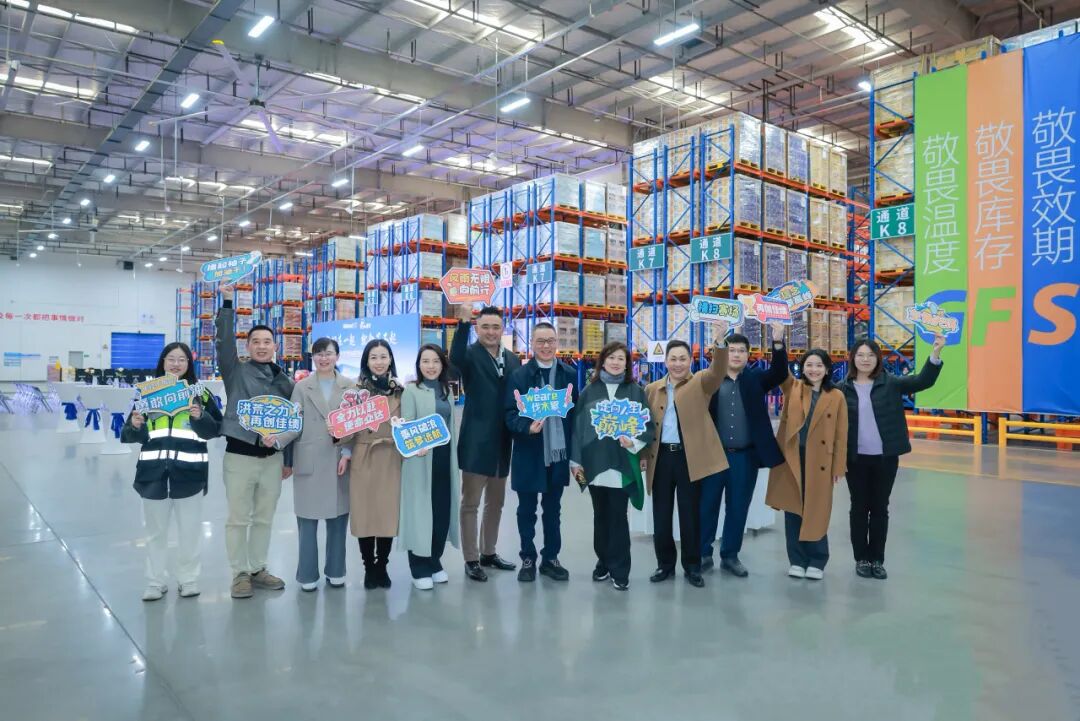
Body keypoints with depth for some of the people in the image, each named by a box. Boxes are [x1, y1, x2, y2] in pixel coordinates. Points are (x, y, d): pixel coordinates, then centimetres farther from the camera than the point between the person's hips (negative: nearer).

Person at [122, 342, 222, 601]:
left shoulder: (200, 393, 4)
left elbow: (216, 429, -1)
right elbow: (132, 436, 8)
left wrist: (200, 417, -18)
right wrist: (135, 426, -13)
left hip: (189, 471, -1)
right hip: (154, 471, 2)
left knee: (189, 530, 8)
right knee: (155, 530, 11)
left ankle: (188, 579, 23)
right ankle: (156, 582, 24)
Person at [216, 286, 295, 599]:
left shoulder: (284, 381, 8)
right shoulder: (236, 371, 0)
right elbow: (224, 342, -16)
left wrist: (289, 459, 12)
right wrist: (227, 302, -21)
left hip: (273, 457, 3)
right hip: (240, 454, -3)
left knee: (264, 518, 12)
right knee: (238, 519, 4)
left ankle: (258, 569, 25)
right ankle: (240, 573, 16)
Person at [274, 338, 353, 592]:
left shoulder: (350, 387, 6)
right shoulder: (301, 387, 6)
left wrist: (347, 453, -8)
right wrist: (276, 438, -19)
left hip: (339, 460, 1)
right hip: (309, 462, 0)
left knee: (338, 518, 8)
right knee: (307, 519, 2)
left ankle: (335, 571, 22)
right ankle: (308, 575, 14)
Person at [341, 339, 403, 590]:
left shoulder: (400, 391, 8)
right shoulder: (357, 389, 2)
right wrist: (345, 453, -11)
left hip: (391, 461, 1)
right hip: (363, 459, -1)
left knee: (388, 513, 4)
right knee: (364, 514, 2)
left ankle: (382, 566, 21)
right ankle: (369, 568, 18)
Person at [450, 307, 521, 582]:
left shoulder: (513, 360, 8)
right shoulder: (471, 355, -8)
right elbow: (455, 358, -33)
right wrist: (463, 322, -42)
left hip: (502, 443, 6)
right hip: (476, 442, -6)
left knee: (496, 502, 17)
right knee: (470, 503, 3)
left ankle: (488, 553, 31)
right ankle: (471, 559, 14)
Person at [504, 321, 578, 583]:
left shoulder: (569, 374, 3)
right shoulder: (518, 375, -4)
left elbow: (576, 411, 4)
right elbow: (509, 413, -8)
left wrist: (574, 450, 0)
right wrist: (527, 427, -28)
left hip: (558, 452, 2)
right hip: (529, 453, -2)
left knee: (553, 509, 15)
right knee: (527, 510, 10)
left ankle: (550, 558, 28)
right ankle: (528, 559, 25)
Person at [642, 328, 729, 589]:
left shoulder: (701, 383, 3)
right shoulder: (652, 389, 10)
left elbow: (718, 370, -18)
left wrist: (719, 341, -33)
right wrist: (641, 454, 2)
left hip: (689, 457, -2)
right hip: (660, 457, 3)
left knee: (690, 514, 5)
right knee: (661, 514, 8)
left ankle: (692, 567, 19)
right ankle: (665, 564, 22)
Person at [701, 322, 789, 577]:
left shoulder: (756, 379, 6)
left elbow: (780, 373, -12)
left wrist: (778, 341, -25)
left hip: (745, 456, 2)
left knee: (738, 509, 10)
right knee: (707, 506, 6)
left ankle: (730, 556, 23)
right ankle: (703, 554, 20)